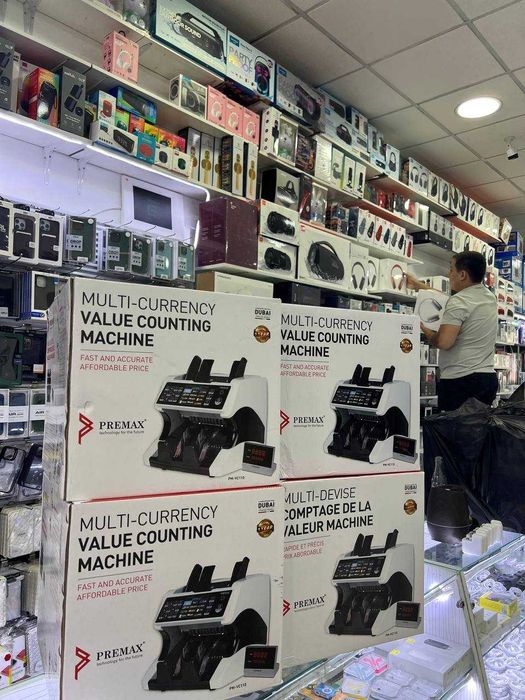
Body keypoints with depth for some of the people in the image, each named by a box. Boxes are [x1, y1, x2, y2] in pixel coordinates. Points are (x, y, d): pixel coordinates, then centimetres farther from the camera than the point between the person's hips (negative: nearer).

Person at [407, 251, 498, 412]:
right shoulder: (489, 297, 14)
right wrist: (418, 285, 33)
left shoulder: (459, 301, -13)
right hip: (488, 377, 9)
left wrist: (425, 331, -1)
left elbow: (443, 342, -21)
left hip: (461, 380, -9)